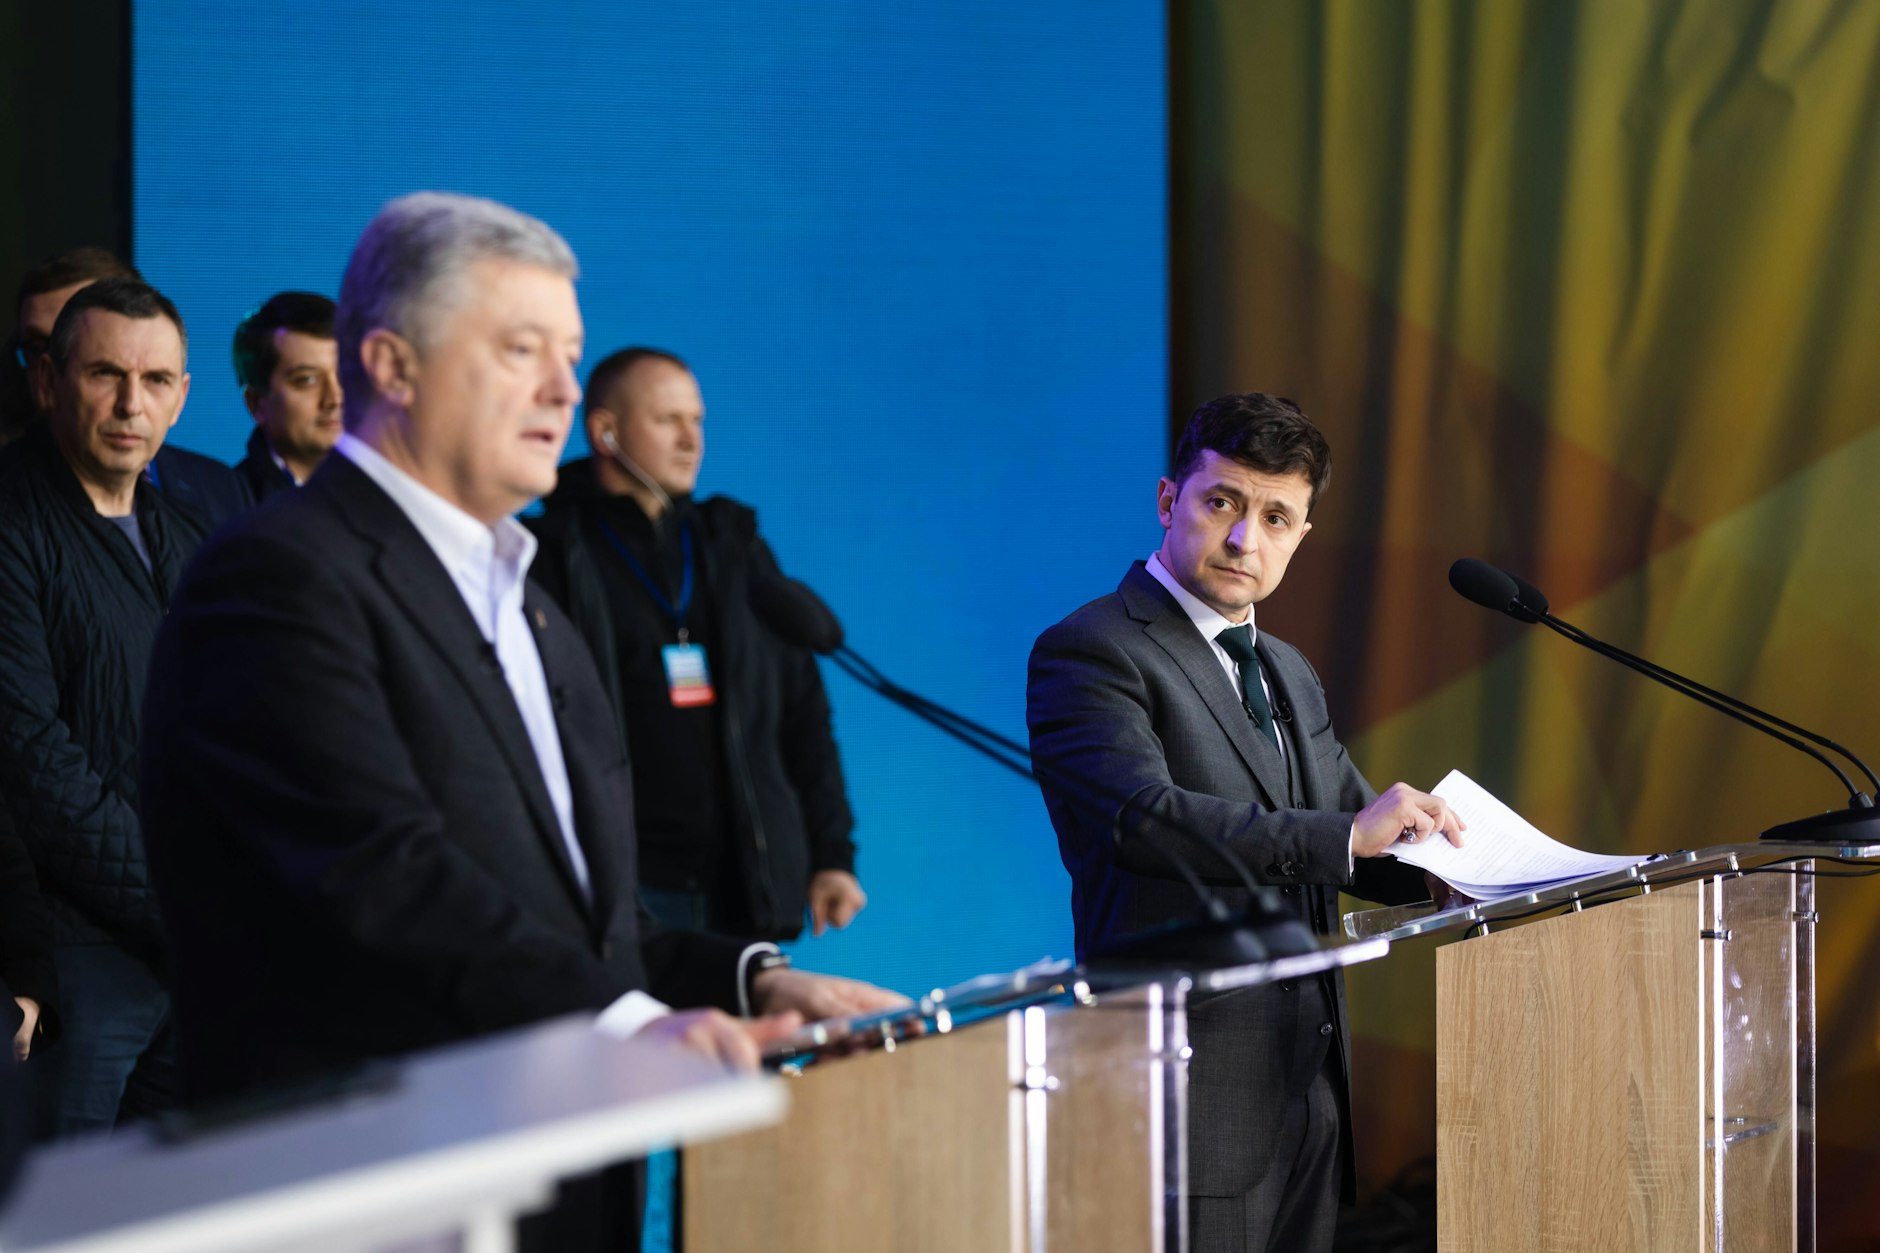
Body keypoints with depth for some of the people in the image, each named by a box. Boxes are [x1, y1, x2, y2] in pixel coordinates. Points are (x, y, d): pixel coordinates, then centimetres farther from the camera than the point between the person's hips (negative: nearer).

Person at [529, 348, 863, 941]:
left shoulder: (737, 548, 18)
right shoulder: (554, 558, 2)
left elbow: (803, 715, 19)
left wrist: (832, 856, 12)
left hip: (744, 892, 5)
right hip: (622, 889, -4)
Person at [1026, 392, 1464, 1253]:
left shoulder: (1287, 674, 20)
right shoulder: (1089, 653, -7)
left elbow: (1363, 849, 22)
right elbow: (1143, 814, -23)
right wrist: (1345, 834, -28)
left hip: (1308, 1083, 8)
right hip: (1193, 1097, -8)